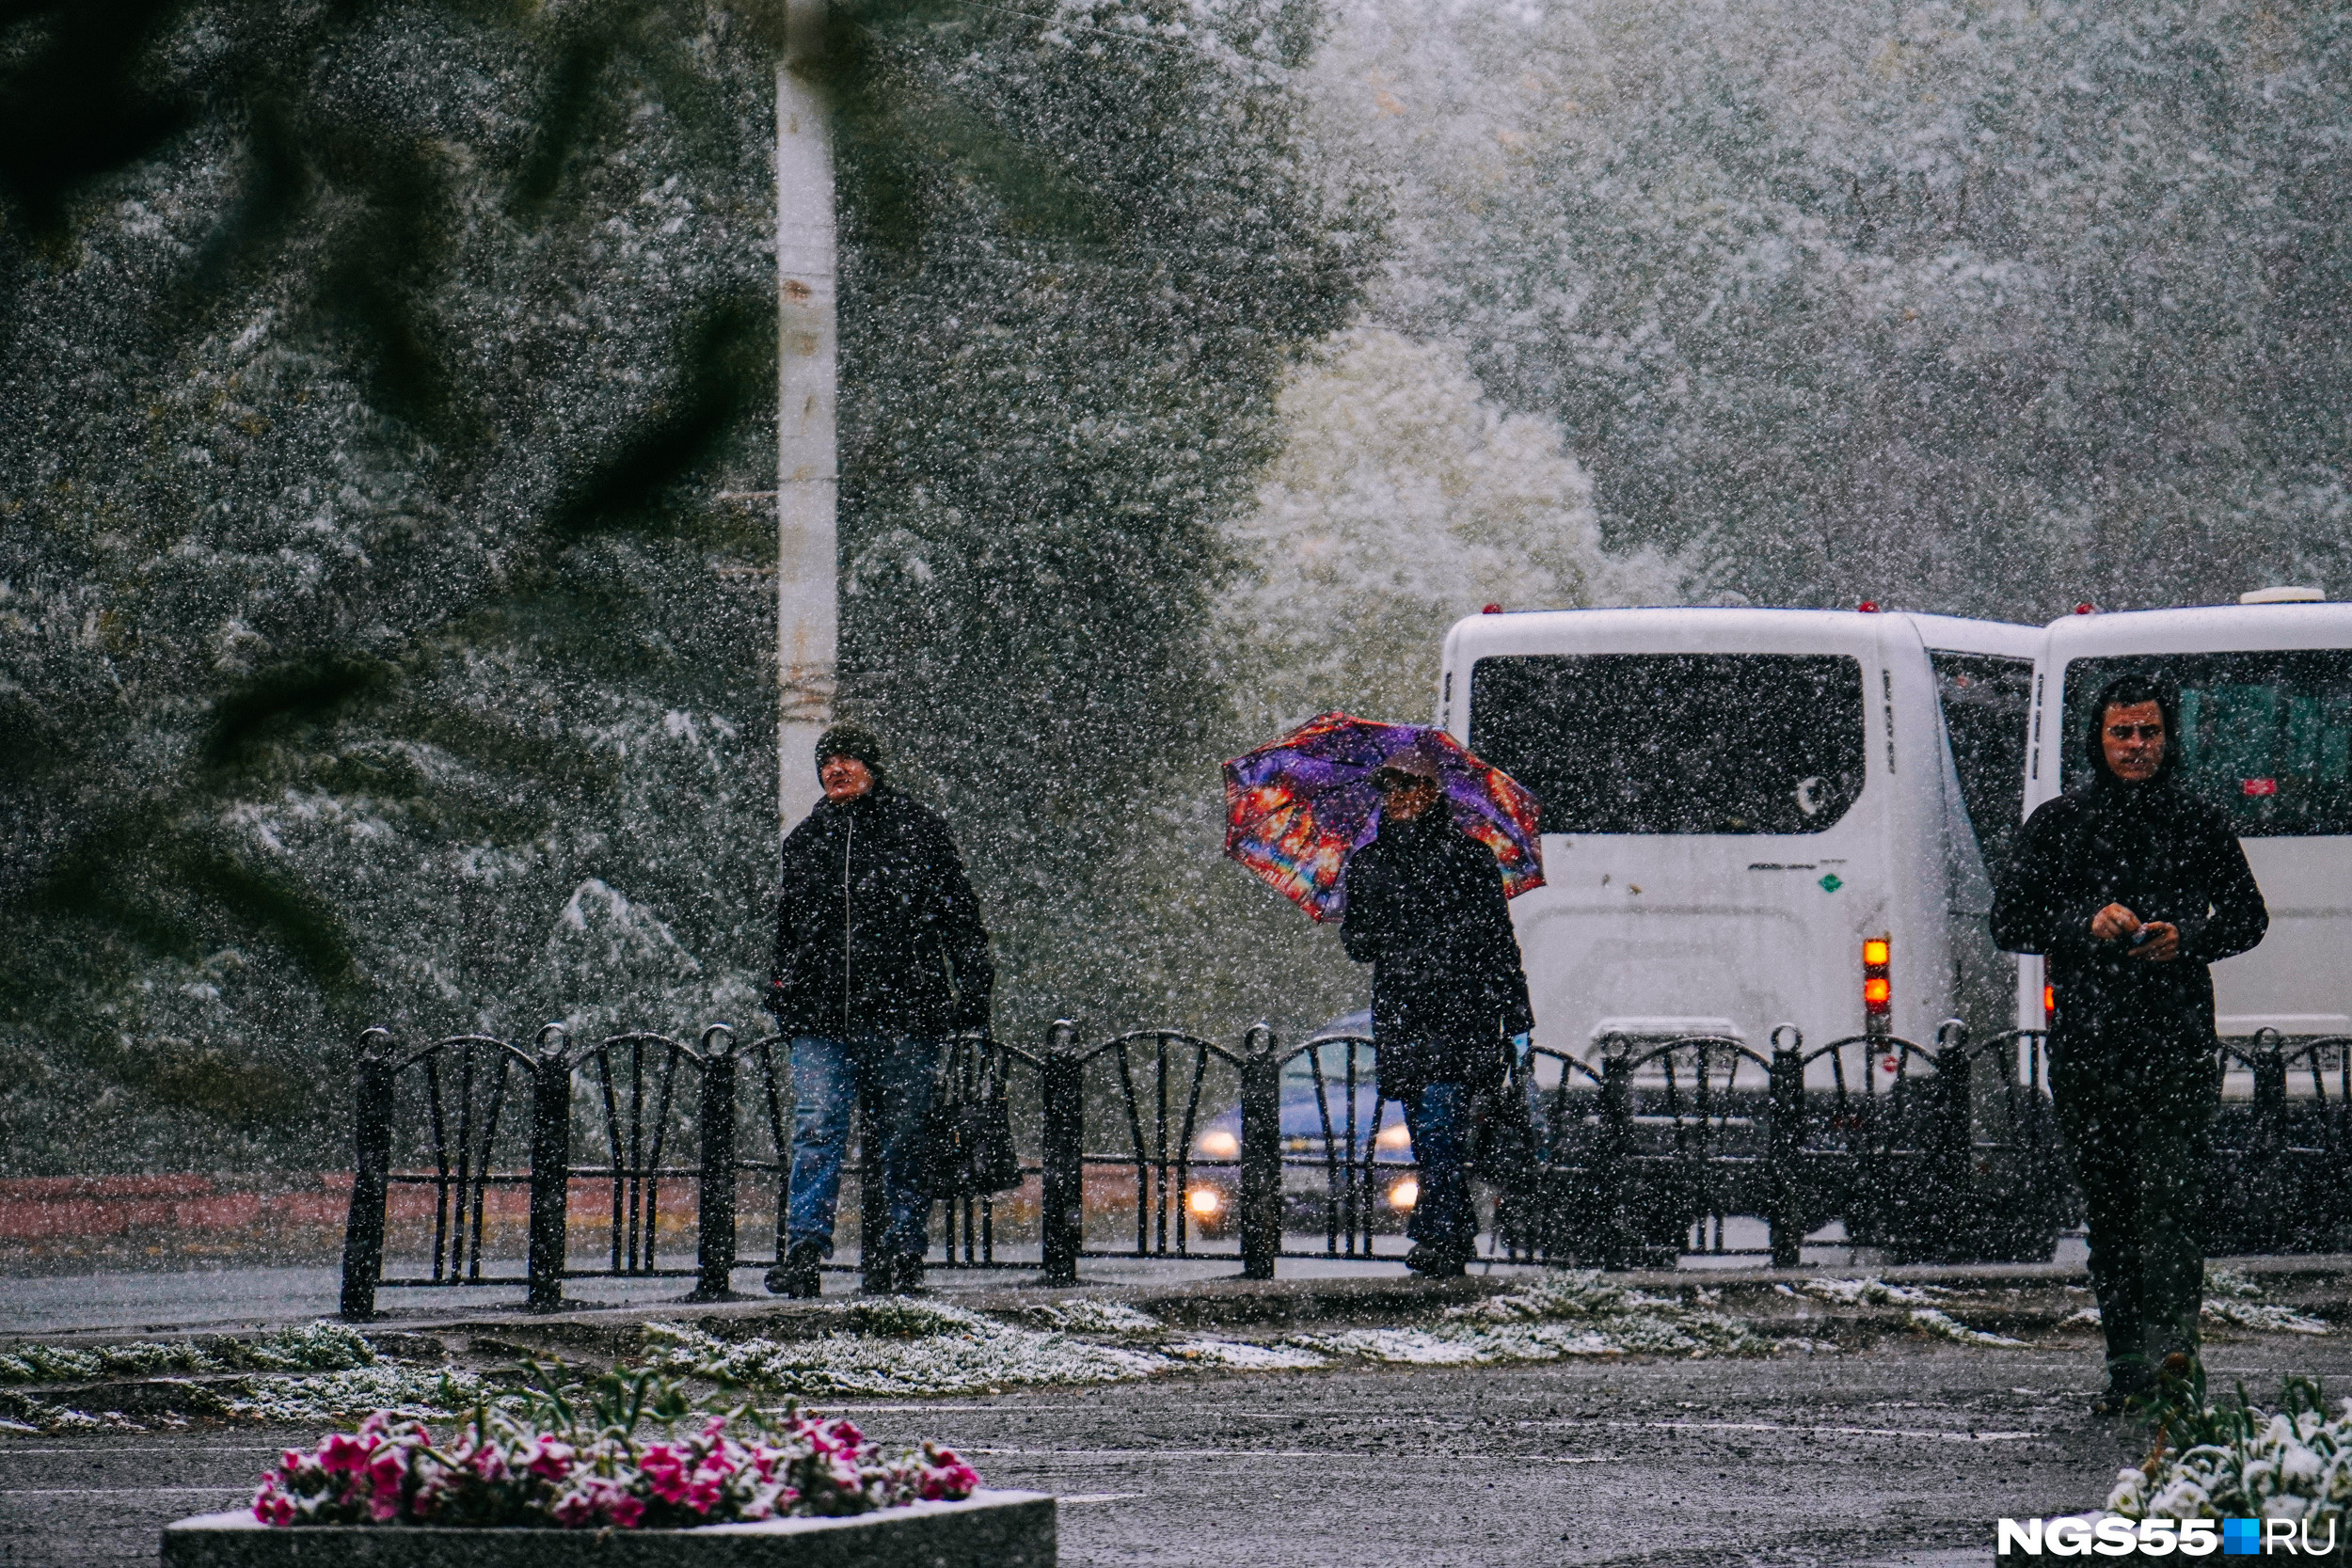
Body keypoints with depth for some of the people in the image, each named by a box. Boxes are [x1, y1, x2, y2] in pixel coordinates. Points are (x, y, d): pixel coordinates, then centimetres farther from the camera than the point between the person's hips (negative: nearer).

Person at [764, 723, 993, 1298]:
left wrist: (974, 987, -2)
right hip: (821, 1019, 3)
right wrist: (782, 987, 20)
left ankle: (904, 1253, 12)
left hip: (902, 1014, -3)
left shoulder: (917, 830, 5)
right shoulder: (805, 839, 17)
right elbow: (788, 923, 28)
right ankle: (804, 1249, -15)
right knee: (817, 1130, -10)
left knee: (903, 1137, 3)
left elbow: (959, 914, 5)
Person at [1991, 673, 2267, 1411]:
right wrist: (2086, 927, -10)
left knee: (2168, 1198, -16)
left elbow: (2249, 917, 16)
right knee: (2109, 1211, 5)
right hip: (2085, 1044, 2)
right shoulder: (2057, 824, 10)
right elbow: (2009, 921, 7)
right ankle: (2126, 1361, 11)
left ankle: (2171, 1342, -26)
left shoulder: (2200, 824, 10)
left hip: (2179, 1046, -2)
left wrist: (2188, 940, -4)